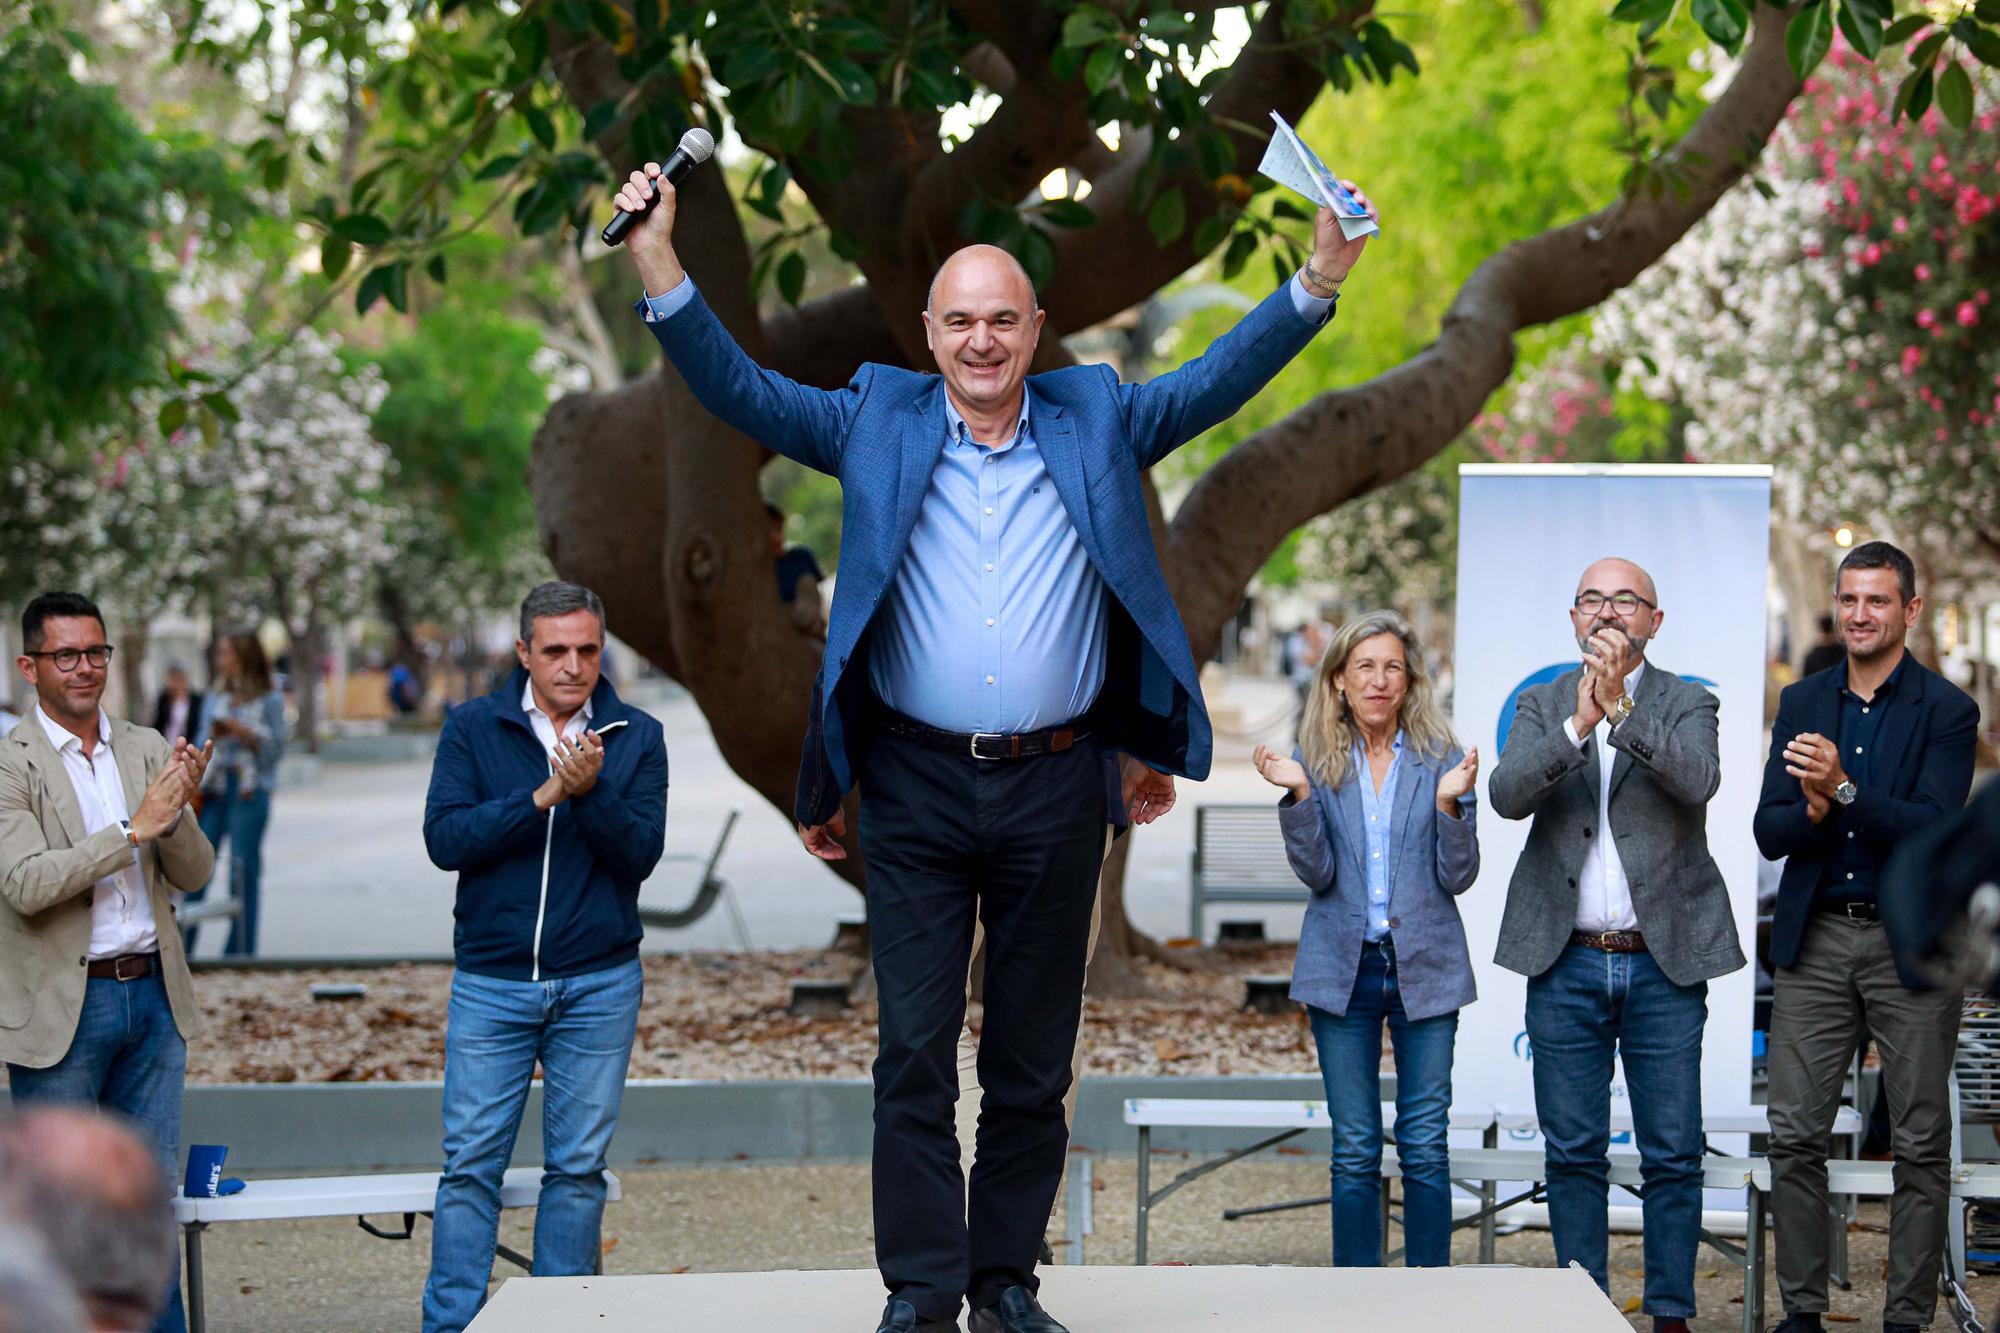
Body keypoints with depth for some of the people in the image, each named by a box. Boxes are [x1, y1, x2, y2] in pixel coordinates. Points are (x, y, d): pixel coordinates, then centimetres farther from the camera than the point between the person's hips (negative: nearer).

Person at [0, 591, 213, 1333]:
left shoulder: (147, 751, 8)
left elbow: (194, 875, 6)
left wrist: (176, 814, -15)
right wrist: (137, 827, -22)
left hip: (152, 995, 5)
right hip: (62, 1007, -5)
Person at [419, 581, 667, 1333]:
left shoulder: (635, 737, 4)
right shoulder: (473, 728, 3)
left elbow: (642, 853, -5)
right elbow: (444, 839, -8)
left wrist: (591, 790, -21)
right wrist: (541, 797, -17)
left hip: (598, 984, 1)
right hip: (491, 981, -1)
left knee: (579, 1165, 5)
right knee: (471, 1162, -3)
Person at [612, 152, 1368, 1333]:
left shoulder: (1095, 423, 9)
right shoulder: (879, 423, 6)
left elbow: (1218, 382, 4)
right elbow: (741, 390, 0)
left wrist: (1319, 282, -9)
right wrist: (661, 268, -12)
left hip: (1055, 790, 1)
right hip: (916, 783, -1)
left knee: (1034, 1059, 8)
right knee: (915, 1049, -1)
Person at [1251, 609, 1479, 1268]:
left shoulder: (1441, 759, 2)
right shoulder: (1316, 761, 3)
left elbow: (1458, 876, -2)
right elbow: (1316, 874, -5)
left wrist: (1449, 803, -18)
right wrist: (1299, 795, -18)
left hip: (1425, 967, -1)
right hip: (1343, 969, 1)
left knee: (1425, 1145, -1)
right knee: (1354, 1151, 4)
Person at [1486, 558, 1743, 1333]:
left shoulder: (1685, 705, 3)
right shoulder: (1542, 706, 8)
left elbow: (1698, 780, -18)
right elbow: (1507, 795, -10)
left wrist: (1621, 707, -27)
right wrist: (1579, 725, -24)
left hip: (1663, 963, -1)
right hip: (1566, 964, 2)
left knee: (1672, 1154, 2)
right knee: (1574, 1153, 7)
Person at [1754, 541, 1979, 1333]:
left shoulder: (1945, 711, -5)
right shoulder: (1803, 703, 7)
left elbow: (1935, 831, -16)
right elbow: (1769, 834, 4)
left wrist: (1844, 790, -28)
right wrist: (1810, 812, -18)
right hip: (1815, 941, 3)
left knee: (1921, 1143, 2)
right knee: (1795, 1135, 3)